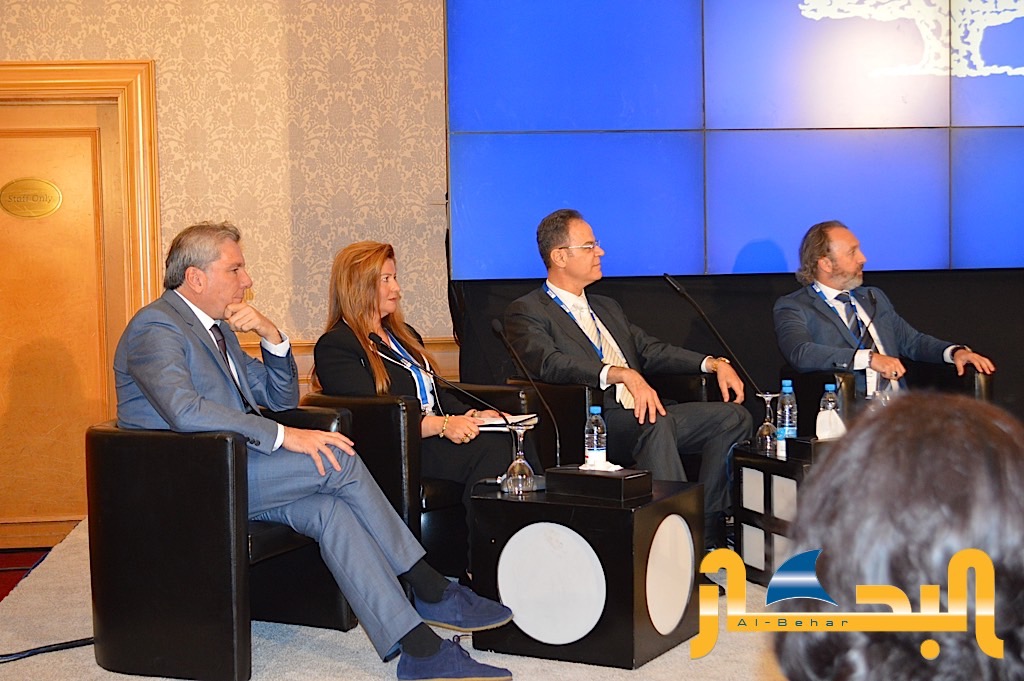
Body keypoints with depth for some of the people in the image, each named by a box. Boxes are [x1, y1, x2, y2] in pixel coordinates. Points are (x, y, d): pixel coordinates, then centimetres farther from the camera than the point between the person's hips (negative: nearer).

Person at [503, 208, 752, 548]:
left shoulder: (606, 308, 29)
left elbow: (650, 350, 24)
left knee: (733, 416, -11)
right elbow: (550, 363, -17)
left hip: (642, 414, 8)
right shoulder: (527, 312, 2)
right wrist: (623, 374, -31)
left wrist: (714, 363, 7)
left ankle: (707, 534, -16)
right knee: (657, 424, -37)